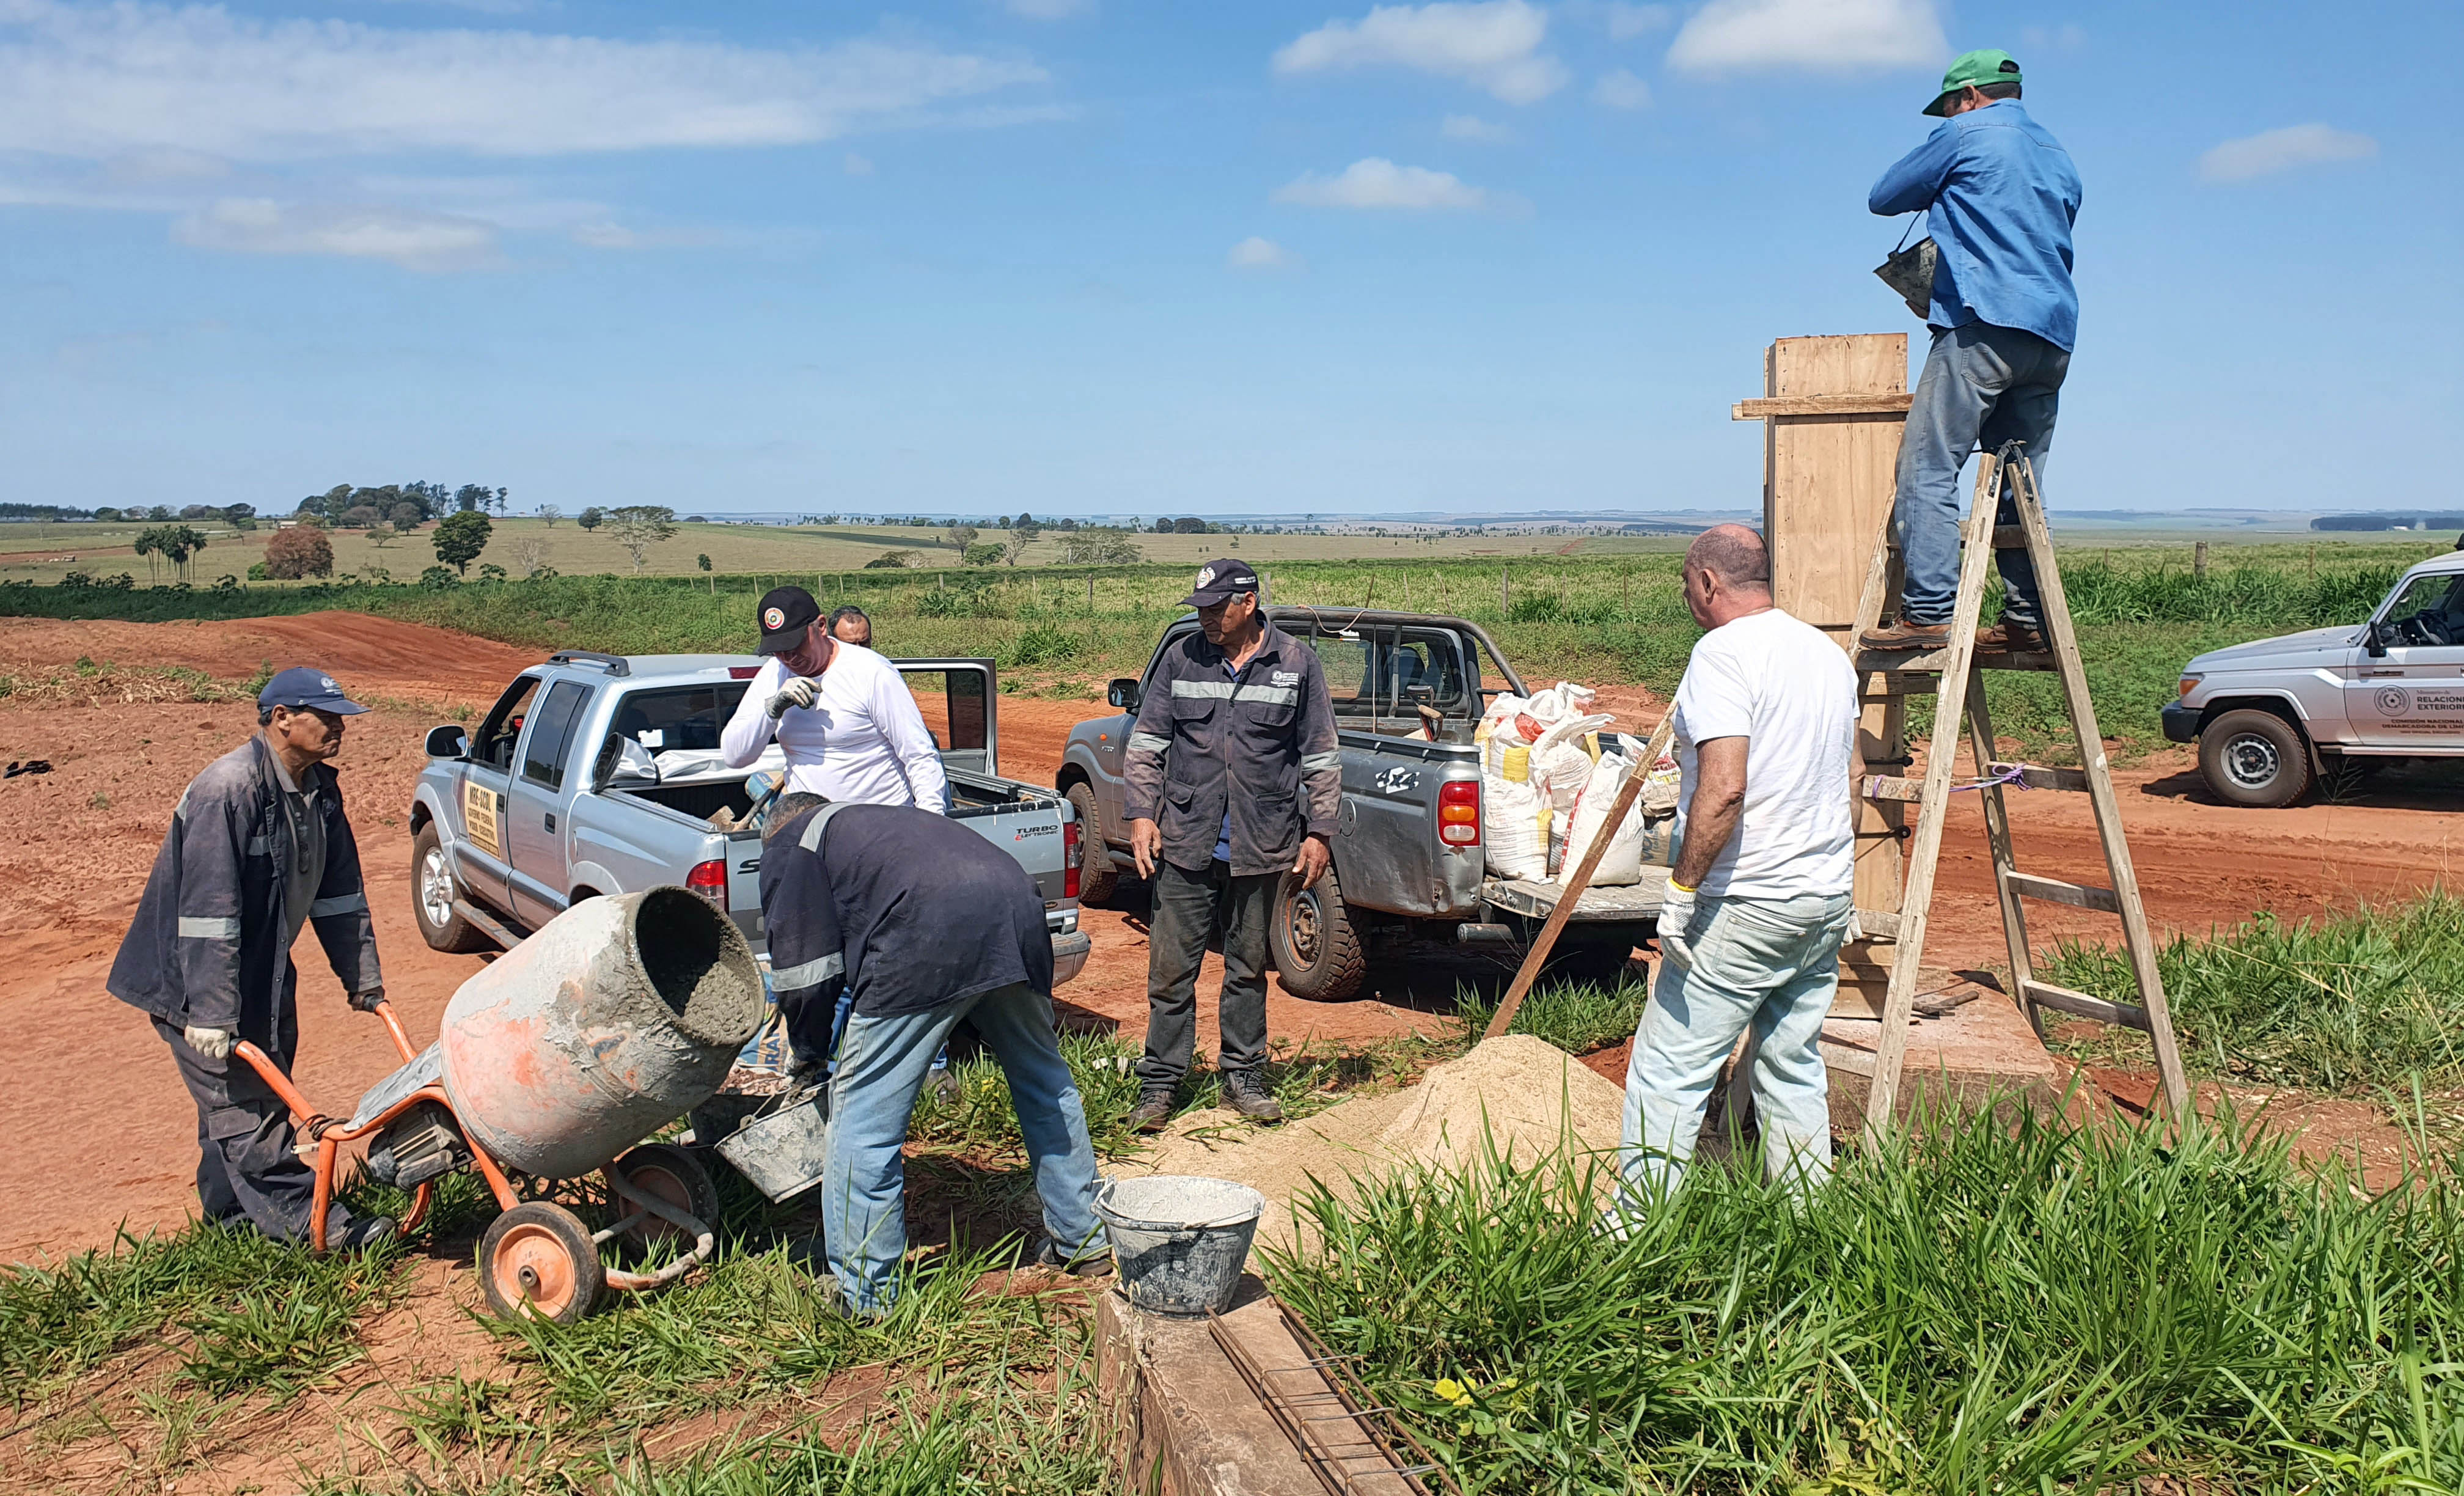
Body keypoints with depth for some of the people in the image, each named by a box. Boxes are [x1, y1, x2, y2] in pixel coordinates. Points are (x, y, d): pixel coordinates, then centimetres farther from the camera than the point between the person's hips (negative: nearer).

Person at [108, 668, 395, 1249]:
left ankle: (232, 1208, 30)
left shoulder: (319, 788, 1)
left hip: (263, 975, 9)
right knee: (242, 1104, -5)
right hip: (192, 980, -9)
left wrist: (361, 976, 10)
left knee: (262, 1091, 16)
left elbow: (339, 890, 10)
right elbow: (208, 910, -30)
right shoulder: (228, 788, -27)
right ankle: (307, 1221, -4)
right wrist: (211, 1014, -31)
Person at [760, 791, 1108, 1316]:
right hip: (1016, 908, 7)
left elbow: (804, 974, 14)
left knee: (865, 1116, 5)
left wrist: (809, 1055, 30)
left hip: (932, 939, -7)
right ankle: (1083, 1242, 38)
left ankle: (862, 1297, 13)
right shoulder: (871, 823, 42)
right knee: (1045, 1084, 26)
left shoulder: (789, 844, 22)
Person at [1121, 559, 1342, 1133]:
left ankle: (1243, 1076, 25)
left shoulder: (1296, 664, 1)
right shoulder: (1181, 660, 3)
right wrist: (1142, 814, -3)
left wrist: (1320, 832, 3)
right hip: (1185, 847, 0)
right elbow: (1145, 744, 7)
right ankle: (1159, 1084, 12)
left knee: (1248, 968, 12)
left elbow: (1321, 757, 6)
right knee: (1171, 968, 1)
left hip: (1260, 848, 0)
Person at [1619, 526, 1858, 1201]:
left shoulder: (1723, 652, -13)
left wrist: (1682, 888, -19)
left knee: (1668, 1069, -3)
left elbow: (1724, 789, -24)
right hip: (1829, 895, 9)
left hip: (1747, 905, -9)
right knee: (1794, 1065, 16)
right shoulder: (1830, 653, 13)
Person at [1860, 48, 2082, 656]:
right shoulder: (2059, 157, 26)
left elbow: (1883, 197, 11)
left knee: (1928, 468, -11)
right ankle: (2027, 618, 8)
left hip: (1986, 322, -8)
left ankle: (1929, 611, -20)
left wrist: (1939, 193, 30)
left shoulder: (1965, 135, 5)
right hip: (2054, 336, 8)